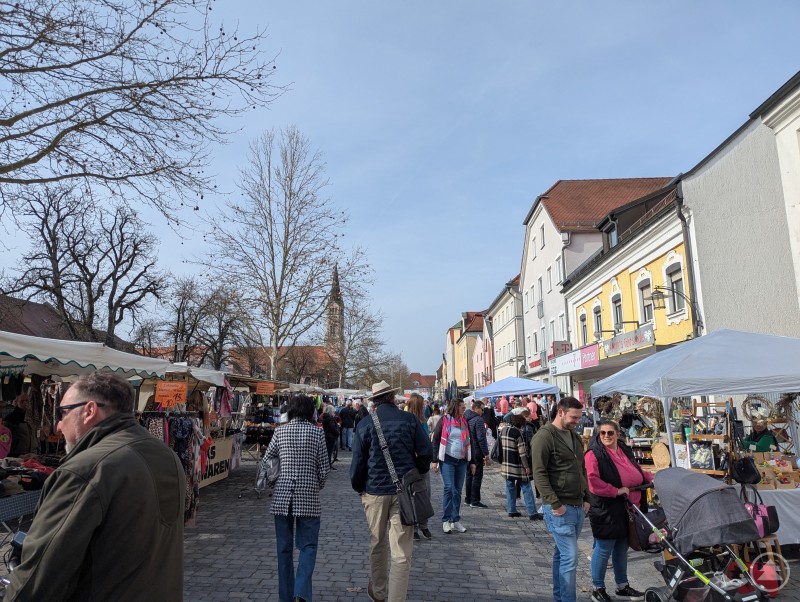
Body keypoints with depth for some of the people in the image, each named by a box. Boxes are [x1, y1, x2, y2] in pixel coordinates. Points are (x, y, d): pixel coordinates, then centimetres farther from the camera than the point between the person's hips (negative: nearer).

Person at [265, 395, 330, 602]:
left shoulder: (280, 431, 1)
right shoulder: (317, 432, -4)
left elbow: (266, 460, 6)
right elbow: (324, 467, -3)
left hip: (281, 497, 2)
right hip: (308, 497, -2)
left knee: (284, 548, 13)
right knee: (308, 546, 7)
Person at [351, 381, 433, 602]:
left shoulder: (364, 425, -3)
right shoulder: (410, 420, -3)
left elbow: (358, 461, 0)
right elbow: (426, 453, -2)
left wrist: (359, 488, 14)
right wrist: (416, 475, 14)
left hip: (375, 491, 2)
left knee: (377, 544, 21)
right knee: (402, 552, 3)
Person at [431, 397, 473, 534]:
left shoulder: (464, 421, 11)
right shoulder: (444, 420, -4)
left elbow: (468, 442, 16)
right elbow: (436, 440, -4)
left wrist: (471, 462, 14)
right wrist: (434, 460, -9)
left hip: (462, 461, 5)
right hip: (447, 460, -5)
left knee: (458, 490, 8)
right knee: (449, 488, -9)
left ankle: (455, 520, 16)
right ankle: (446, 520, 2)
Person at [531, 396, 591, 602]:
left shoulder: (574, 436, 14)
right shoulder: (545, 436, -13)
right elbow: (539, 473, -17)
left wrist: (586, 498, 12)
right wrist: (555, 504, -19)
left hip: (578, 506, 8)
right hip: (559, 508, -8)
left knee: (562, 554, 16)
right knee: (570, 557, -7)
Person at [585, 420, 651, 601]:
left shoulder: (625, 450, 11)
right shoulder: (594, 454, -14)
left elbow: (638, 472, 25)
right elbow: (593, 482, -24)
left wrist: (653, 478, 8)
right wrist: (616, 491, -22)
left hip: (628, 510, 8)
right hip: (606, 510, -7)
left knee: (622, 548, 19)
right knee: (604, 549, 1)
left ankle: (622, 586, 35)